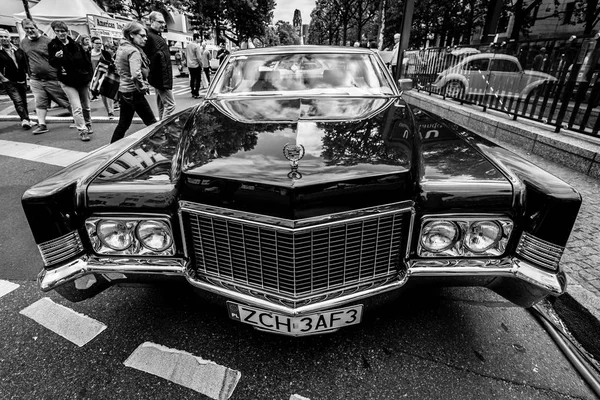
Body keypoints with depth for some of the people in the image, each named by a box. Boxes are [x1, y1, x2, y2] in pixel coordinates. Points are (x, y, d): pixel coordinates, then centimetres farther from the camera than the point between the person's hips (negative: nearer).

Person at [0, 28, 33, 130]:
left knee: (23, 101, 13)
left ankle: (26, 119, 24)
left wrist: (27, 74, 6)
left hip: (22, 80, 4)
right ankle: (25, 119, -24)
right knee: (18, 101, -16)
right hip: (9, 82, -4)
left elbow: (25, 63, 16)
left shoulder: (18, 50, 9)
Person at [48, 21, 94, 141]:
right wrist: (56, 57, -25)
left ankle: (88, 125, 34)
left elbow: (87, 60, 6)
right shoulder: (52, 45, -1)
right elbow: (52, 63, -4)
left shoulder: (75, 44, 2)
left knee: (86, 106, 15)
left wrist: (89, 75, -2)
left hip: (83, 80, 2)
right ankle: (82, 131, -6)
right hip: (68, 82, -2)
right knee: (77, 108, -11)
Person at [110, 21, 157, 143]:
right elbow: (136, 75, -31)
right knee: (152, 123, 0)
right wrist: (142, 87, -18)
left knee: (123, 124, 15)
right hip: (134, 93, -9)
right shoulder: (134, 51, -17)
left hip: (123, 91, 9)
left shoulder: (122, 48, 12)